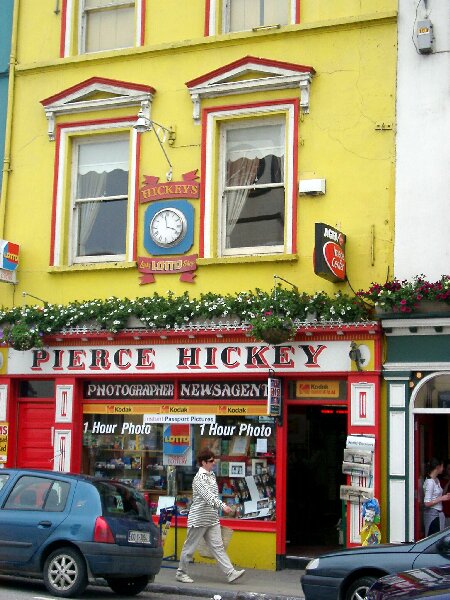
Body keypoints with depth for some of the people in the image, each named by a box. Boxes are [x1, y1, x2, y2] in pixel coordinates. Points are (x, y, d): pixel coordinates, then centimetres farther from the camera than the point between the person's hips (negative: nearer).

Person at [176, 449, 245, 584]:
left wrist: (217, 513, 21)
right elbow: (208, 495, -29)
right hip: (198, 519, -8)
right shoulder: (199, 478, -16)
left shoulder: (212, 475, 13)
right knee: (190, 547, 4)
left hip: (212, 520, 8)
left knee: (218, 546, 2)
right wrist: (222, 506, -40)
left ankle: (231, 573, -4)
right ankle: (181, 573, 17)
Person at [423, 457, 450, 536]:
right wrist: (442, 498, -17)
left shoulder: (436, 480, 11)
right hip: (432, 514, -9)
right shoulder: (429, 482, -17)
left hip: (439, 514, 9)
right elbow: (427, 503, -20)